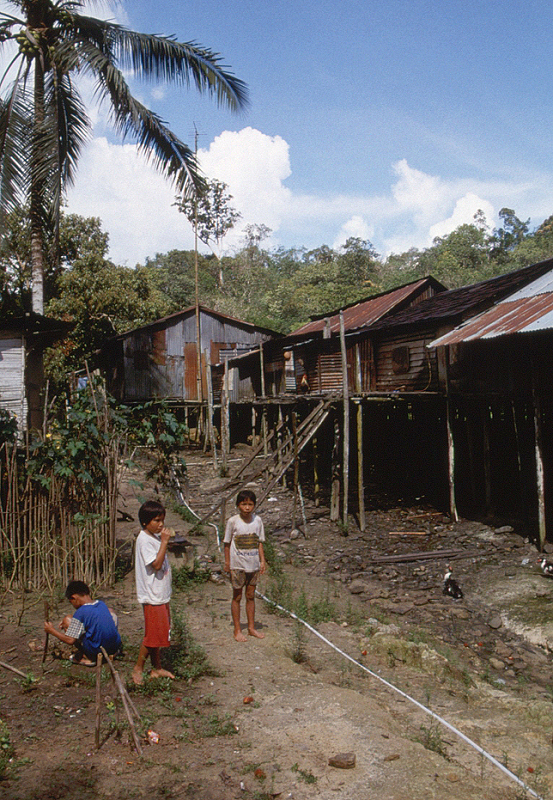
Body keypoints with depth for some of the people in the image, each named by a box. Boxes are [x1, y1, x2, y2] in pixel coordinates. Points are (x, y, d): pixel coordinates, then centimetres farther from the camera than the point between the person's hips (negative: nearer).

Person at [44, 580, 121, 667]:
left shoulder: (80, 612, -13)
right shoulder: (101, 604, 7)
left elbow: (70, 640, -13)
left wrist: (52, 630, 3)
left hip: (97, 650, -6)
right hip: (115, 647, 6)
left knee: (67, 619, 3)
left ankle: (86, 657, 5)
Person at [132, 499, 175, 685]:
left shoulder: (155, 537, 11)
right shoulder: (144, 539, -18)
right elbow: (156, 564, -25)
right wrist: (164, 542, -25)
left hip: (161, 594, 9)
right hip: (152, 595, -9)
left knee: (158, 634, 15)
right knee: (152, 634, -2)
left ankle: (157, 668, 25)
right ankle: (138, 668, 13)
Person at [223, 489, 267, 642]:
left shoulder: (258, 520, 0)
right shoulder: (233, 521, -9)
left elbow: (259, 542, 8)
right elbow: (227, 543, -2)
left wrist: (262, 561, 4)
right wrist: (227, 563, -2)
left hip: (253, 564, 3)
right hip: (237, 565, -3)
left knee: (251, 596, 13)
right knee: (237, 597, 7)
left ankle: (251, 627, 25)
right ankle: (237, 630, 18)